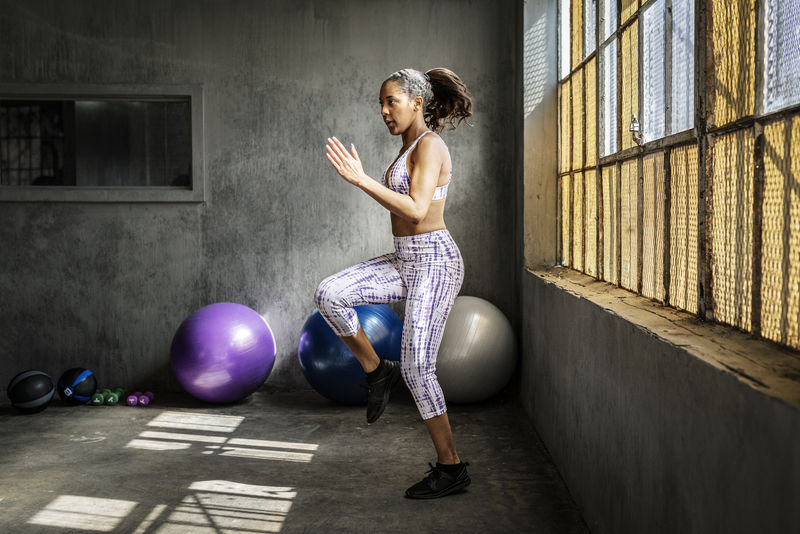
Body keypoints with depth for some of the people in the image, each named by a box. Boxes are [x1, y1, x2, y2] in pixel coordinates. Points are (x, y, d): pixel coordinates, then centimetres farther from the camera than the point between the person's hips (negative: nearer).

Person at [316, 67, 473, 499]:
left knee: (417, 367, -8)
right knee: (329, 295, -9)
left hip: (434, 262, -9)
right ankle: (376, 370, 8)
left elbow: (416, 210, -25)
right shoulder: (410, 147, 16)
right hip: (406, 261, 9)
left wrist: (361, 180, -26)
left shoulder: (429, 145, -13)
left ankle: (451, 467, 4)